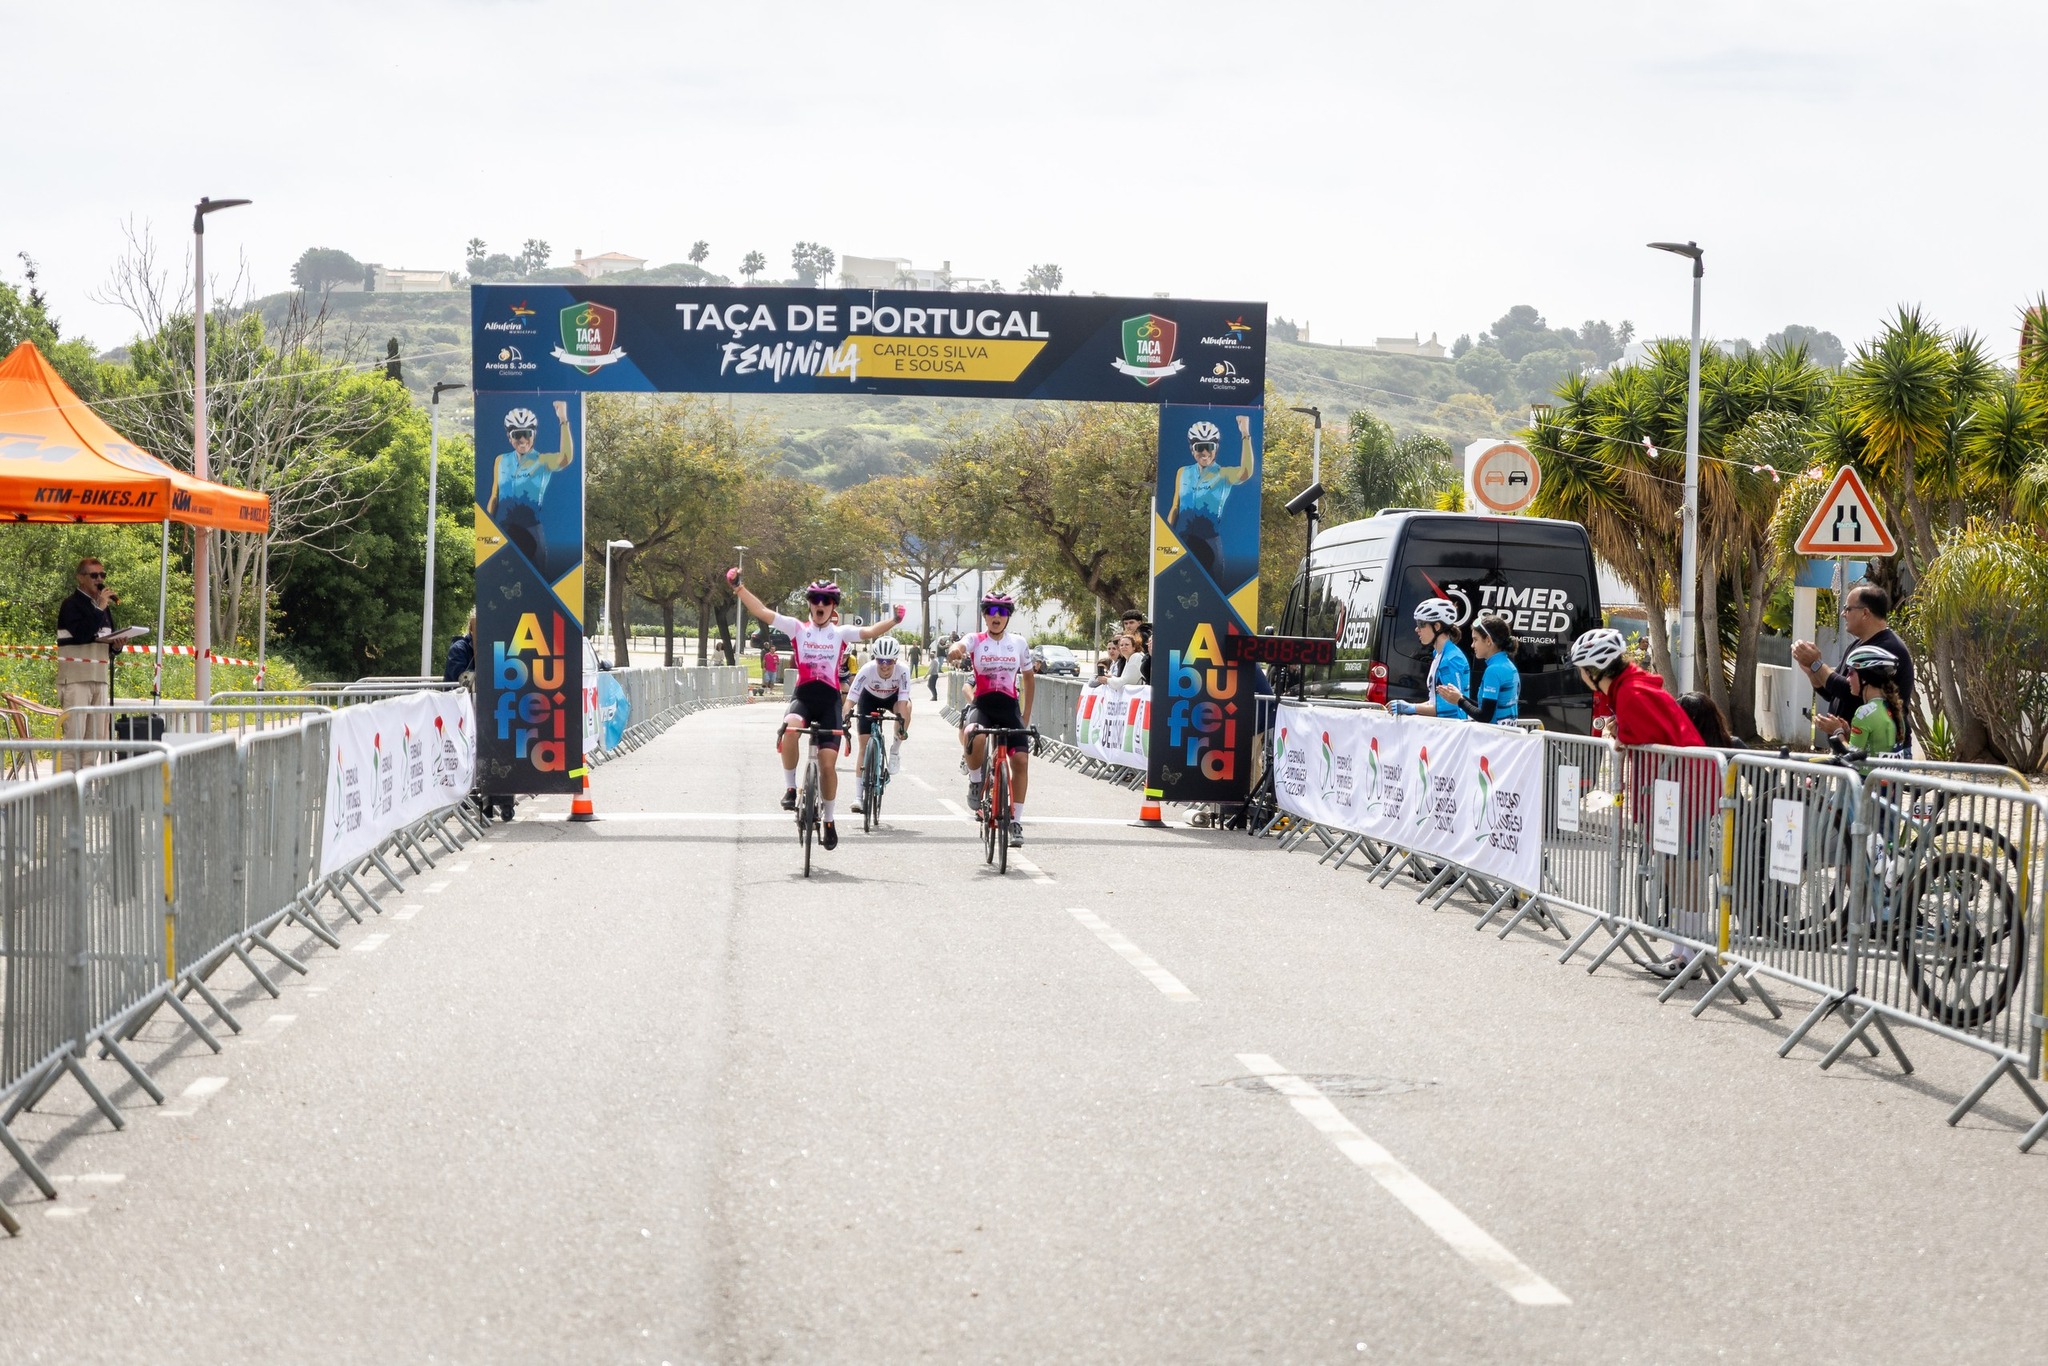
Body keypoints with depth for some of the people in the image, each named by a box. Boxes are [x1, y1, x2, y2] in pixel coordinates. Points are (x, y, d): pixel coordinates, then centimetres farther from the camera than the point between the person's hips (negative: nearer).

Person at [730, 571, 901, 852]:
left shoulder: (840, 633, 9)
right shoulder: (798, 628, 5)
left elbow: (870, 632, -5)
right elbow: (762, 612, -3)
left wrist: (893, 620, -21)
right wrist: (739, 587, -13)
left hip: (829, 699, 1)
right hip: (803, 694, -1)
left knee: (828, 763, -4)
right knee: (791, 729, -36)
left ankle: (828, 819, 16)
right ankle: (790, 788, -16)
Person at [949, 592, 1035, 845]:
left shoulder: (1019, 643, 7)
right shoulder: (975, 640, 1)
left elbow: (1027, 678, 18)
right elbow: (958, 648, -23)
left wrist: (1026, 715, 16)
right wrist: (955, 651, -49)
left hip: (1009, 707, 3)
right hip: (982, 704, -3)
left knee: (1021, 759, -12)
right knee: (975, 736, -36)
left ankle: (1015, 821, 1)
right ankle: (975, 784, -8)